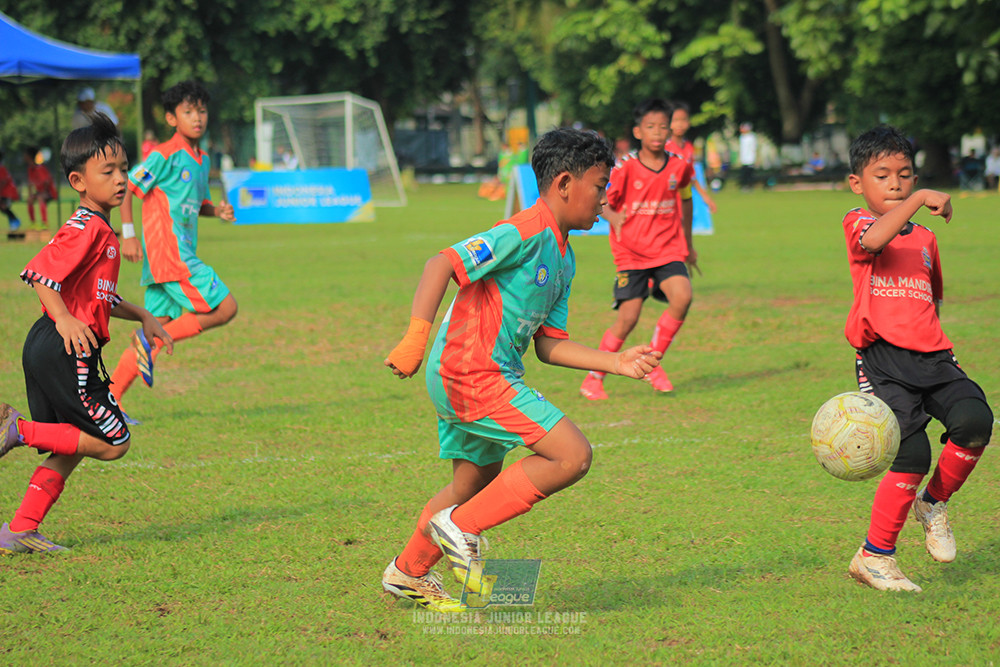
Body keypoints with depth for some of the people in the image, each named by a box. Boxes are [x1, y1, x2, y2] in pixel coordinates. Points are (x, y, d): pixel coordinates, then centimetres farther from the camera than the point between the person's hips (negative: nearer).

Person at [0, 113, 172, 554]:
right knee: (113, 443, -6)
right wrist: (64, 319, -33)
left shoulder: (101, 230, 18)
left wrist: (143, 317, 27)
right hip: (65, 351, -10)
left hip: (49, 351, 10)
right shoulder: (86, 228, -14)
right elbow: (39, 273, -23)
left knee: (70, 450, 14)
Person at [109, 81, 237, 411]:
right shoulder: (165, 156, -10)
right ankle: (150, 343, -9)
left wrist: (217, 210, 7)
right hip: (168, 254, -9)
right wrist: (128, 234, -14)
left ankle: (108, 399, 8)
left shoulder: (201, 160, 16)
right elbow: (125, 188, -9)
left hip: (183, 256, 9)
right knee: (225, 308, -11)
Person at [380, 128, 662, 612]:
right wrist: (416, 337, -32)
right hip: (472, 373, -10)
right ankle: (460, 528, -6)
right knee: (573, 456, -14)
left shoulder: (563, 258, 15)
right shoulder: (527, 232, -15)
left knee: (477, 485, 23)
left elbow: (550, 345, 16)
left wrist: (618, 364, 9)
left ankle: (408, 573, 39)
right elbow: (443, 264, -23)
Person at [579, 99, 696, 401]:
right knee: (628, 318, -9)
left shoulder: (680, 166, 2)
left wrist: (689, 244, 28)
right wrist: (613, 217, -31)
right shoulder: (625, 168, -9)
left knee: (682, 297, -22)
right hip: (630, 252, -3)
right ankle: (593, 378, 10)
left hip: (668, 249, 3)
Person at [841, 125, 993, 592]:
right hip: (882, 358, -5)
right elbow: (873, 241, -23)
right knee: (911, 455, -17)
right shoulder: (858, 223, 3)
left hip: (931, 357, 5)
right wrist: (920, 200, -25)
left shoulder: (925, 238, 21)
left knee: (974, 420, -21)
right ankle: (875, 557, 0)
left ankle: (934, 503, 6)